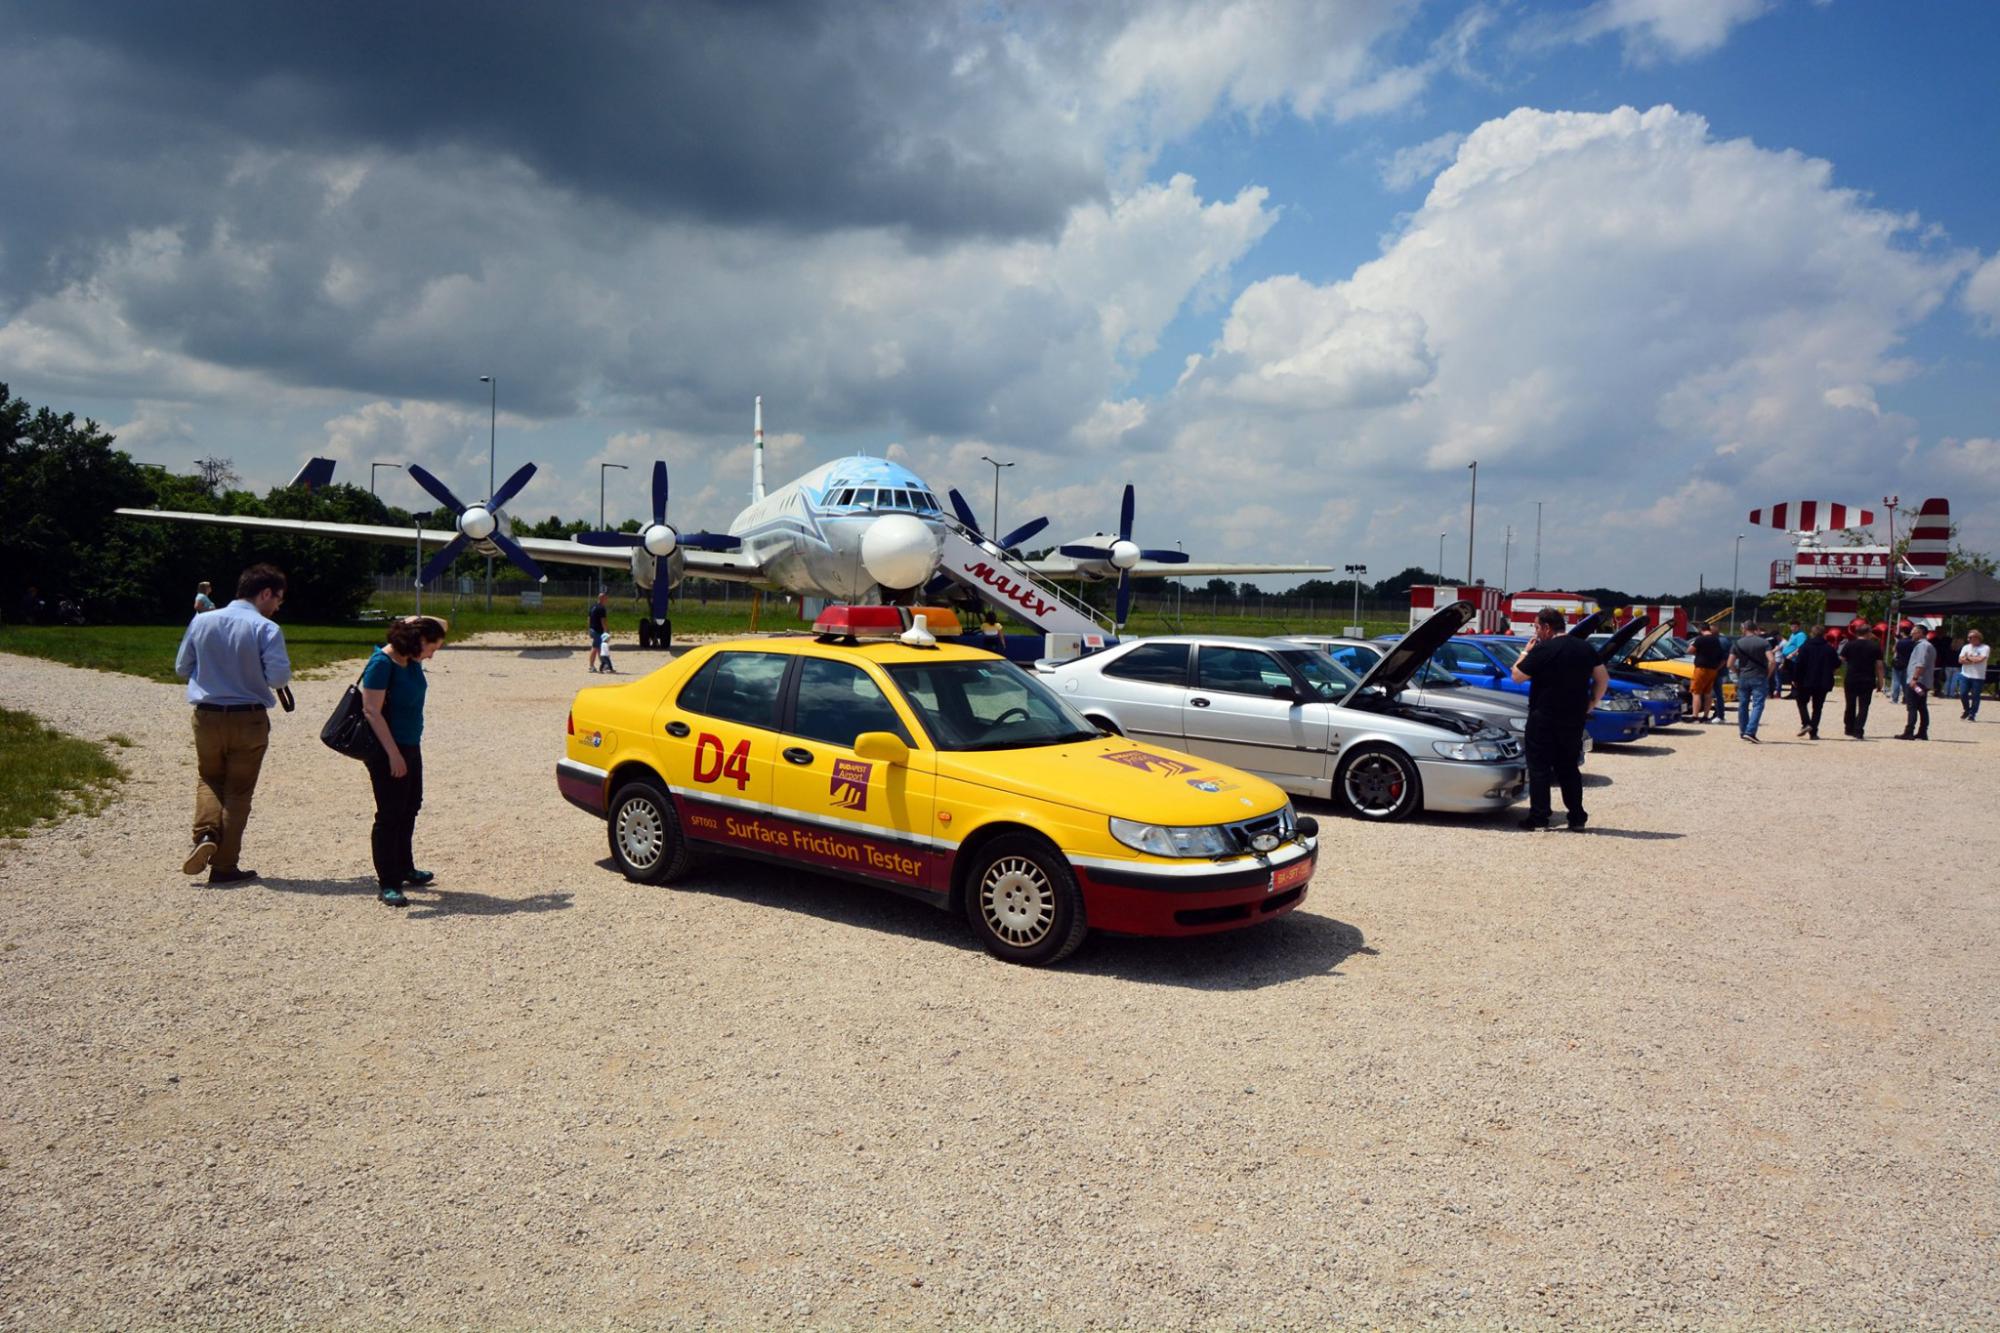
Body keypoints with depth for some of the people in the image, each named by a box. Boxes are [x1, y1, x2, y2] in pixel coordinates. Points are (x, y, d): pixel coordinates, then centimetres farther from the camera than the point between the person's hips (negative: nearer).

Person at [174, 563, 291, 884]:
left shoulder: (201, 622, 1)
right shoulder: (266, 629, -13)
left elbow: (182, 668, 8)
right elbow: (279, 676, -19)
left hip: (207, 716, 3)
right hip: (249, 719, -3)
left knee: (208, 779, 23)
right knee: (238, 791, 9)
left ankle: (205, 834, -3)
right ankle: (225, 867, 12)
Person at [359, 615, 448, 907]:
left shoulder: (412, 661, 5)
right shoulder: (382, 663, -19)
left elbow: (439, 625, 22)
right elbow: (372, 711, -23)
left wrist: (420, 620, 1)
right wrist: (393, 754, -24)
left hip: (410, 747, 10)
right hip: (387, 751, -10)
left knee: (410, 808, 20)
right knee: (390, 815, -5)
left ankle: (404, 869, 36)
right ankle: (387, 884, 2)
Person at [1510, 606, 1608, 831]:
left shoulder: (1543, 650, -14)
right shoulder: (1585, 648, 7)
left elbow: (1517, 676, -7)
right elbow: (1603, 679, 11)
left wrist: (1526, 653, 5)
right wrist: (1591, 704, 15)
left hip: (1544, 718, -6)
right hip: (1574, 719, 6)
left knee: (1539, 767, 1)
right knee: (1568, 767, 15)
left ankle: (1539, 817, 0)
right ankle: (1577, 816, 14)